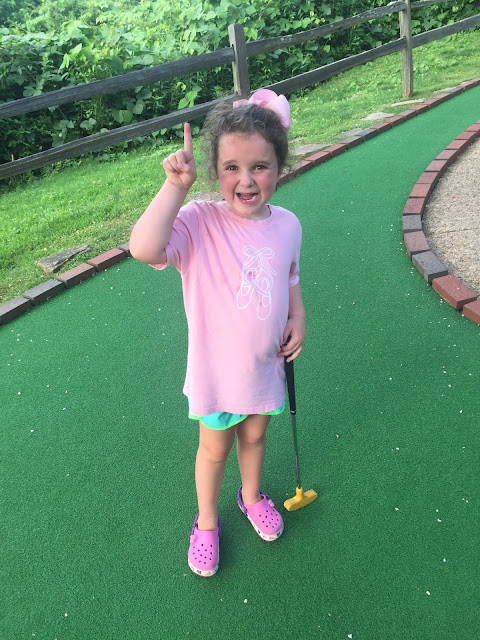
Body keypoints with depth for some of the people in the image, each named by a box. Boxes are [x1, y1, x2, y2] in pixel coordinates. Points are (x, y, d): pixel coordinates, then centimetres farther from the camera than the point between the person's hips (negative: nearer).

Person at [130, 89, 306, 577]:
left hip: (266, 364, 4)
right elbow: (144, 248, -42)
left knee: (254, 435, 27)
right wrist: (176, 185, -39)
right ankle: (206, 522, 47)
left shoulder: (286, 224, -7)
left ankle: (251, 496, 58)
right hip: (217, 369, -3)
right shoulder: (199, 222, -23)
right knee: (214, 448, 18)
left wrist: (298, 318, -4)